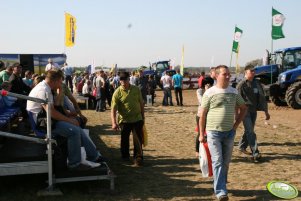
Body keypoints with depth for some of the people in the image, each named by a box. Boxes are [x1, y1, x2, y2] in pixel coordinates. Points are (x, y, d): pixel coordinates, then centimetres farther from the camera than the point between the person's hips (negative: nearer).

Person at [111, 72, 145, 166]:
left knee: (138, 139, 0)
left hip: (137, 119, 1)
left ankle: (138, 158, 8)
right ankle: (125, 157, 30)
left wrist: (142, 116, 11)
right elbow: (113, 109, -14)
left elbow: (141, 103, 10)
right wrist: (114, 122, -24)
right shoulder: (117, 93, -10)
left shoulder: (136, 89, 0)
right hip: (124, 120, -1)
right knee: (124, 140, 12)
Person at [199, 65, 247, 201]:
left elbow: (243, 108, 19)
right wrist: (201, 134, -4)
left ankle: (219, 185, 29)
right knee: (217, 162, -7)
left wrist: (236, 124, 8)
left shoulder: (234, 92, 6)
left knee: (226, 162, 12)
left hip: (230, 132, 4)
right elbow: (202, 115, -3)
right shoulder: (210, 93, -6)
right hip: (214, 132, -4)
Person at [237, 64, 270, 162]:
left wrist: (266, 111, 12)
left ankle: (242, 147, 33)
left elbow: (262, 98, 13)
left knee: (249, 131, 15)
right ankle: (255, 153, -11)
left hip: (254, 110, 6)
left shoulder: (257, 83, 8)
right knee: (250, 132, -9)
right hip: (245, 110, -6)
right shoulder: (242, 84, -9)